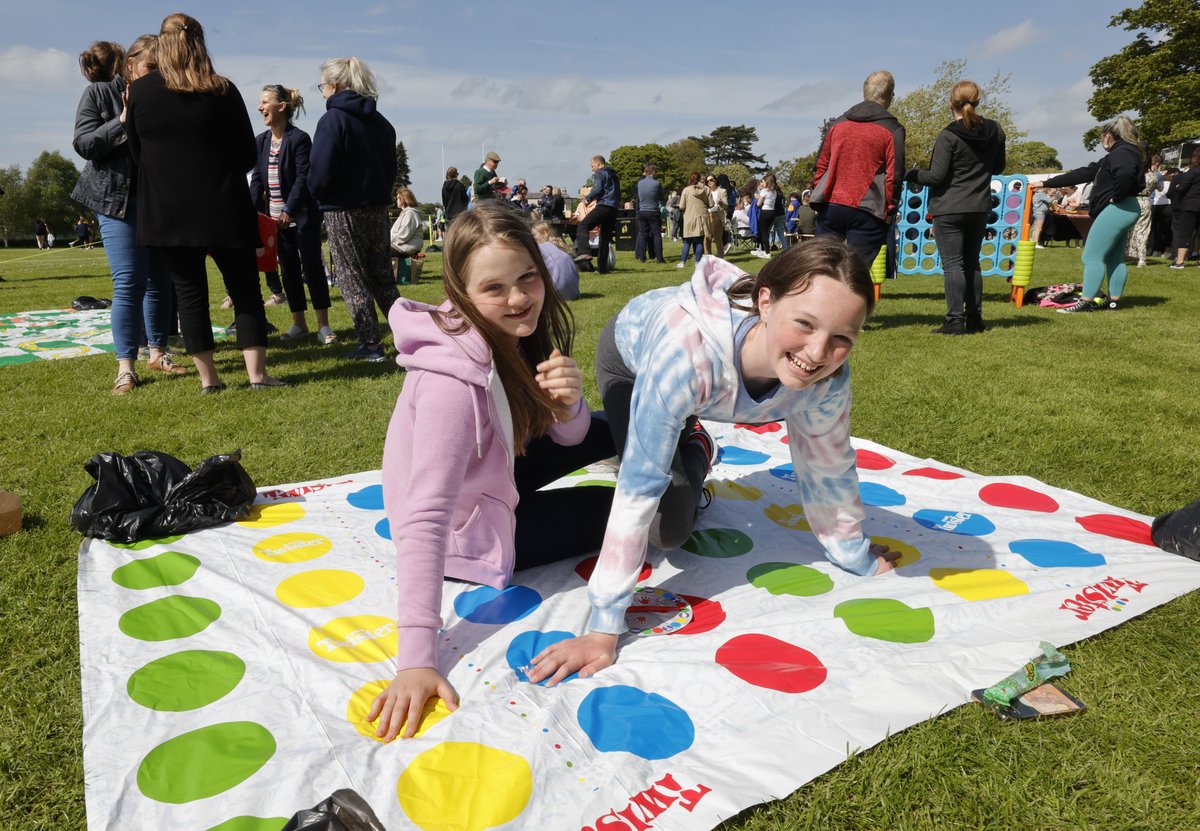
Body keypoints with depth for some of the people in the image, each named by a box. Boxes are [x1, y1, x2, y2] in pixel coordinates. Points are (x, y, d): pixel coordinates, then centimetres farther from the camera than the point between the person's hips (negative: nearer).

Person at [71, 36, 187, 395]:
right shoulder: (98, 93, 0)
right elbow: (84, 144, -9)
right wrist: (124, 122, -18)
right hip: (118, 199, -4)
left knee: (160, 279, 6)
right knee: (130, 282, -10)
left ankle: (157, 352, 18)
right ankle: (126, 366, -4)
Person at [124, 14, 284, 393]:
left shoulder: (139, 90, 1)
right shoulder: (223, 90, -3)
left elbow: (137, 154, 9)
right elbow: (248, 156, 1)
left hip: (167, 212, 1)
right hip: (223, 208, -1)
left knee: (190, 293, 8)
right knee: (245, 289, 7)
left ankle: (208, 378, 11)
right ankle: (257, 374, 3)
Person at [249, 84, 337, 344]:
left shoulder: (299, 138, -10)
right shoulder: (261, 141, 9)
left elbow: (303, 178, -15)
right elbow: (257, 179, 9)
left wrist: (289, 210, -21)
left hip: (302, 215, -6)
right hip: (275, 218, 6)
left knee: (312, 267, -2)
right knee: (289, 270, 10)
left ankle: (323, 326, 2)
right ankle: (299, 323, 18)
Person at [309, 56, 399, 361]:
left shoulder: (332, 120, -13)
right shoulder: (380, 121, 8)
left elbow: (320, 174, -16)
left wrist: (318, 194, 3)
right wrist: (378, 193, 18)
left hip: (343, 212, -6)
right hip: (378, 208, 6)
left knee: (352, 278, 3)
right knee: (381, 275, 16)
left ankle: (370, 343, 3)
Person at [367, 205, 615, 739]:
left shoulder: (511, 334, -11)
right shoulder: (454, 379, -34)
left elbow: (568, 437, -6)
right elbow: (424, 520, -38)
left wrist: (569, 404, -29)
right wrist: (417, 660, -42)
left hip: (488, 479, 7)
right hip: (471, 532, -7)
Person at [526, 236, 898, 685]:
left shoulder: (826, 379, -34)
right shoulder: (688, 348, -49)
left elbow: (827, 468, -14)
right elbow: (640, 485, -45)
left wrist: (856, 555, 0)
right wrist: (604, 627, -41)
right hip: (630, 353, -3)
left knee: (675, 530, 8)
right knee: (668, 530, -12)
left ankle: (693, 447, 35)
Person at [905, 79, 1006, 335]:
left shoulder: (948, 136, -14)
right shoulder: (995, 131, 6)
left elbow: (936, 177, -15)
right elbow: (998, 168, 17)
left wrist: (912, 175, 1)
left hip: (949, 209, -6)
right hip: (980, 208, 6)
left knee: (952, 264, -5)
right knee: (972, 262, 15)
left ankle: (955, 320, -10)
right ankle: (974, 318, 18)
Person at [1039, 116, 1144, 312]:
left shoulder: (1121, 152, -11)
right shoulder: (1115, 155, 21)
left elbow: (1126, 174, -35)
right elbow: (1084, 173, 20)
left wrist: (1116, 196, -18)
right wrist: (1046, 183, 18)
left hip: (1116, 210, -11)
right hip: (1121, 211, 11)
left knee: (1092, 256, -9)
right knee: (1114, 258, 12)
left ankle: (1086, 302, -9)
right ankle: (1113, 300, 15)